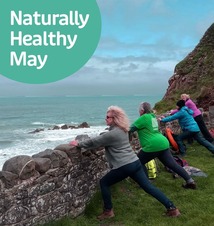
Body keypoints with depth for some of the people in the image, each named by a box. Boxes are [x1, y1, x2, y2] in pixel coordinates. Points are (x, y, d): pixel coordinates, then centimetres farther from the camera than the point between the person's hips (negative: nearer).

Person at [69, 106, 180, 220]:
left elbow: (94, 142, -5)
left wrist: (78, 144, 7)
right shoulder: (122, 130, 12)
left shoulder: (112, 133, -14)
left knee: (104, 183, 11)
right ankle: (172, 208, 11)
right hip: (135, 163, 9)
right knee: (148, 186, 11)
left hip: (124, 166, -8)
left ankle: (108, 211, 18)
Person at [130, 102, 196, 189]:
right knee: (173, 164, 9)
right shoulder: (152, 116, 18)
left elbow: (131, 128, -3)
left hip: (153, 146, -9)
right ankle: (190, 181, 8)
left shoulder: (144, 117, -8)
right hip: (163, 144, 9)